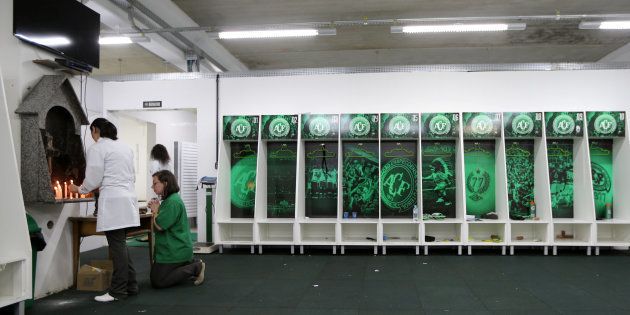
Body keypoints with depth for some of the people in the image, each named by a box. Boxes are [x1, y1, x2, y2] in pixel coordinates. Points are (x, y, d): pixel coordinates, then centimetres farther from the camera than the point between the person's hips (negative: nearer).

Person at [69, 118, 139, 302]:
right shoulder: (125, 147, 18)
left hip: (113, 201, -8)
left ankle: (118, 291, 2)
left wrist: (79, 189, 14)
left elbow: (93, 179, -6)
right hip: (128, 198, 8)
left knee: (117, 245, -4)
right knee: (120, 244, 14)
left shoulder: (97, 148, -5)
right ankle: (130, 285, 18)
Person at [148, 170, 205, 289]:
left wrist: (155, 211, -5)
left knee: (157, 282, -6)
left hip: (175, 251, -10)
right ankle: (191, 265, 15)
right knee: (155, 274, 17)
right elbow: (161, 224, 15)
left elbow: (159, 226, -22)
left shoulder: (173, 202, -20)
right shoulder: (168, 200, 13)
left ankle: (196, 267, -3)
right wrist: (155, 210, 1)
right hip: (172, 248, 10)